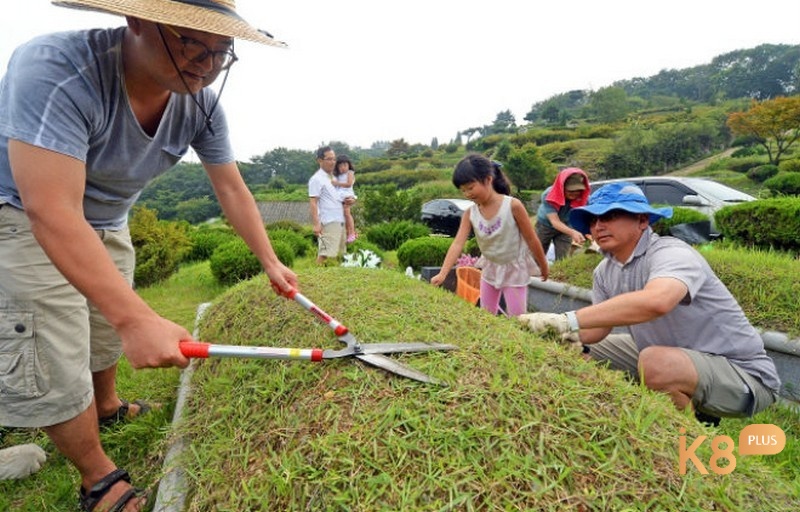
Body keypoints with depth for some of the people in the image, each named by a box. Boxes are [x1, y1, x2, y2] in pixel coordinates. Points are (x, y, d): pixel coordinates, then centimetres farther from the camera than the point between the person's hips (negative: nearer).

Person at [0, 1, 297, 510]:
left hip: (108, 224, 6)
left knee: (106, 331, 21)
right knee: (54, 365, -5)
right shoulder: (56, 71, -36)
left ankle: (108, 407, 48)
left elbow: (232, 189, -8)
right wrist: (138, 319, -48)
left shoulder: (201, 104, -16)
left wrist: (270, 262, -9)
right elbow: (53, 213, -42)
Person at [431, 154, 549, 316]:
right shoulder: (470, 213, -13)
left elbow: (531, 240, -15)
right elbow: (458, 244, -21)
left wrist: (543, 267, -3)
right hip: (490, 268, 5)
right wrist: (442, 274, -32)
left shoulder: (513, 205, -25)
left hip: (514, 269, -4)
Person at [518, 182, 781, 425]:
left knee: (657, 362, -37)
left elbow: (654, 301, -49)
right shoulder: (605, 272, -2)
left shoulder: (671, 253, -26)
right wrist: (571, 335, -21)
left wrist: (569, 320, -48)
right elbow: (599, 328, 1)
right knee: (580, 352, 7)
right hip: (673, 353, 8)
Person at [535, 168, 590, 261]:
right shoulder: (549, 195, -34)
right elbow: (555, 221, -42)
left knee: (563, 260, -2)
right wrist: (573, 232, -59)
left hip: (566, 227, 2)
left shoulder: (583, 198, -25)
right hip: (545, 226, -2)